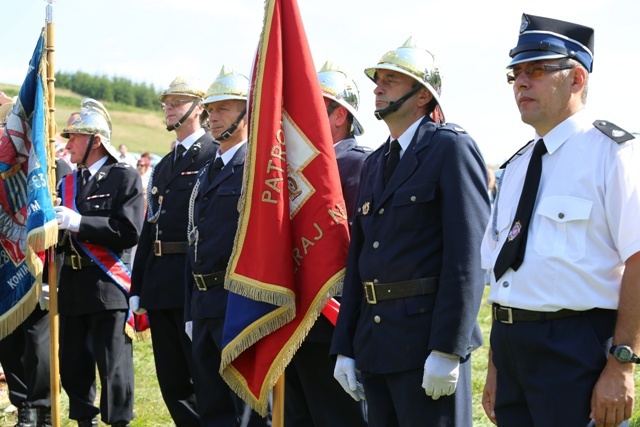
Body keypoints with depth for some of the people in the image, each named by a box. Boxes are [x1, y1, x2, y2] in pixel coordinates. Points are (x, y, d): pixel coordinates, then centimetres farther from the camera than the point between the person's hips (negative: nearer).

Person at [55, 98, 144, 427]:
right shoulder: (67, 184, 15)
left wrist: (78, 222, -19)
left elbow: (129, 231, -16)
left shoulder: (125, 178, -4)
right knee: (73, 365, 10)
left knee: (113, 366, -2)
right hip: (72, 287, 6)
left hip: (108, 288, -6)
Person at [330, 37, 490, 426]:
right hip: (374, 342, 8)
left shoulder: (451, 147, -6)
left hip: (428, 337, -8)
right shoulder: (375, 163, 18)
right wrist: (345, 348, 13)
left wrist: (447, 350, -20)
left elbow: (467, 255, -14)